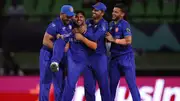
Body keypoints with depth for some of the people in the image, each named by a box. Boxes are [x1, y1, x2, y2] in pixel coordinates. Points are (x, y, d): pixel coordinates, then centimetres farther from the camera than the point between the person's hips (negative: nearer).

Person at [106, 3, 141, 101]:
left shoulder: (124, 24, -13)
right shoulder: (111, 24, 10)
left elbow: (128, 41, -22)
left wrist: (113, 40, -18)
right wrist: (107, 38, 1)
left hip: (126, 57, -7)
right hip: (114, 57, 7)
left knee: (131, 83, -6)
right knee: (112, 83, 11)